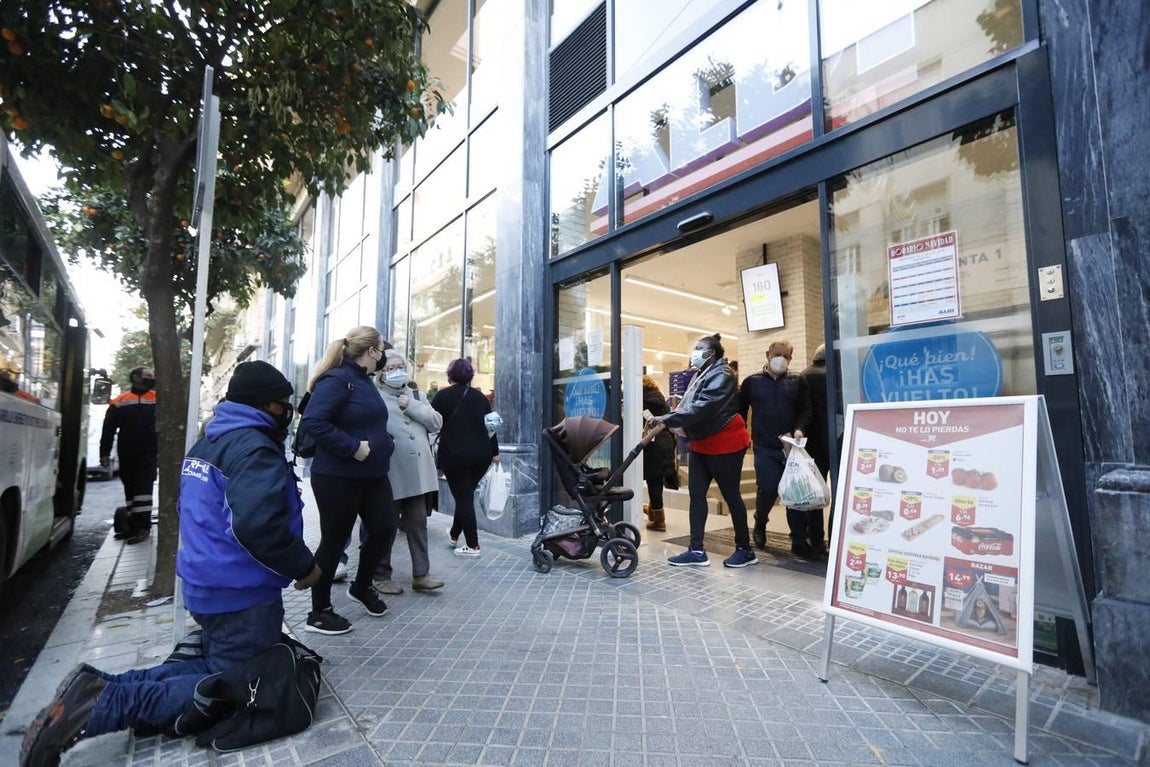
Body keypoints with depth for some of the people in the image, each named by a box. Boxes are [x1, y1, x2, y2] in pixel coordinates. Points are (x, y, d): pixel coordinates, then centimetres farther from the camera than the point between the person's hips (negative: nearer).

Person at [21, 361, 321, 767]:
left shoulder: (207, 444, 13)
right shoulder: (254, 447, -21)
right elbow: (258, 525, -32)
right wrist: (304, 566, -17)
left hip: (206, 585, 10)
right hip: (242, 594, -10)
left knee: (215, 668, 22)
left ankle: (101, 687, 8)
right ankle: (103, 705, -7)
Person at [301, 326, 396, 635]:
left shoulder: (365, 381, 12)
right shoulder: (336, 379, -17)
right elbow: (312, 422, -26)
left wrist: (386, 440, 6)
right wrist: (352, 447, -26)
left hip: (372, 474, 9)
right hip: (337, 477, -9)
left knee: (384, 529, 11)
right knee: (334, 540, 4)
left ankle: (361, 586, 36)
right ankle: (319, 613, 22)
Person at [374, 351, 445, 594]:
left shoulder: (415, 394, 14)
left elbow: (436, 422, 4)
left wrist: (412, 406, -6)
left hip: (418, 471, 5)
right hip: (390, 474, -5)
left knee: (418, 523, 10)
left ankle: (420, 574, 19)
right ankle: (381, 576, 22)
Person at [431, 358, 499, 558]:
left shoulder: (442, 396, -1)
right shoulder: (480, 396, 11)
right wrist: (494, 452, 18)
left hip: (455, 454, -4)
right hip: (481, 454, 5)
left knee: (463, 497, 1)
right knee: (466, 495, 18)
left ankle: (472, 546, 3)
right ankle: (454, 535, 31)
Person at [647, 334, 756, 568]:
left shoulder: (720, 374, -16)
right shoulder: (700, 375, 14)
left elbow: (701, 408, -28)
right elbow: (687, 406, 8)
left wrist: (666, 419, -29)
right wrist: (664, 419, -9)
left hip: (724, 443, -9)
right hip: (701, 444, 9)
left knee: (731, 496, 2)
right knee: (696, 495, 5)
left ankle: (745, 550, 18)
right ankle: (697, 551, 10)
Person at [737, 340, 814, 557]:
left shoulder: (797, 382, 9)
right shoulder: (751, 382, 7)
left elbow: (805, 410, 5)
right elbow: (740, 412, 11)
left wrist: (799, 429, -14)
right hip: (765, 448, -1)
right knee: (768, 489, -7)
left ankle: (799, 540, 11)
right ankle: (760, 525, 23)